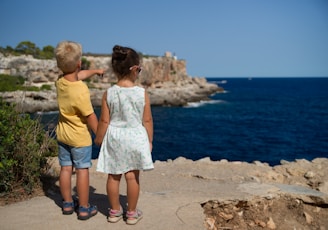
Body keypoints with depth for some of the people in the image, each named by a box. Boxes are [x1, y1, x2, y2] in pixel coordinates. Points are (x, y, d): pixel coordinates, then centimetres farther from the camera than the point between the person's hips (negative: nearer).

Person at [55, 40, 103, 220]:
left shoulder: (60, 82, -5)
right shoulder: (81, 90, -25)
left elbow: (78, 76, 16)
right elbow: (90, 116, -20)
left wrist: (95, 71, 32)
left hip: (62, 134, 7)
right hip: (80, 137, -7)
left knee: (65, 168, 14)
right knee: (82, 170, 3)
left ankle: (67, 204, 27)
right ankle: (84, 209, 11)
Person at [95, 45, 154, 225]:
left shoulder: (108, 93, -10)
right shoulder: (142, 93, -12)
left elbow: (104, 120, -5)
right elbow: (147, 120, -6)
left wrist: (98, 139, 10)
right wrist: (149, 141, 8)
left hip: (114, 138, 1)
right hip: (135, 138, -1)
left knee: (113, 176, 14)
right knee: (132, 177, 9)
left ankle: (114, 211, 27)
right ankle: (132, 213, 21)